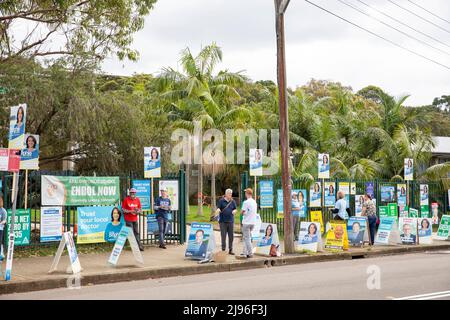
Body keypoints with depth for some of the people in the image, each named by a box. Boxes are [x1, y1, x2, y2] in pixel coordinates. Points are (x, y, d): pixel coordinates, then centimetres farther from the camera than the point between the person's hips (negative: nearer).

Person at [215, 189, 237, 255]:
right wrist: (218, 210, -25)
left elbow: (236, 209, 14)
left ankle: (230, 250, 13)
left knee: (231, 236, 5)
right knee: (223, 236, -2)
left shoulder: (233, 201, 9)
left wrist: (234, 211, -9)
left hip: (230, 221, 3)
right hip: (223, 221, -3)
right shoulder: (221, 201, 1)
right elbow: (218, 208, -2)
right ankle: (223, 249, 5)